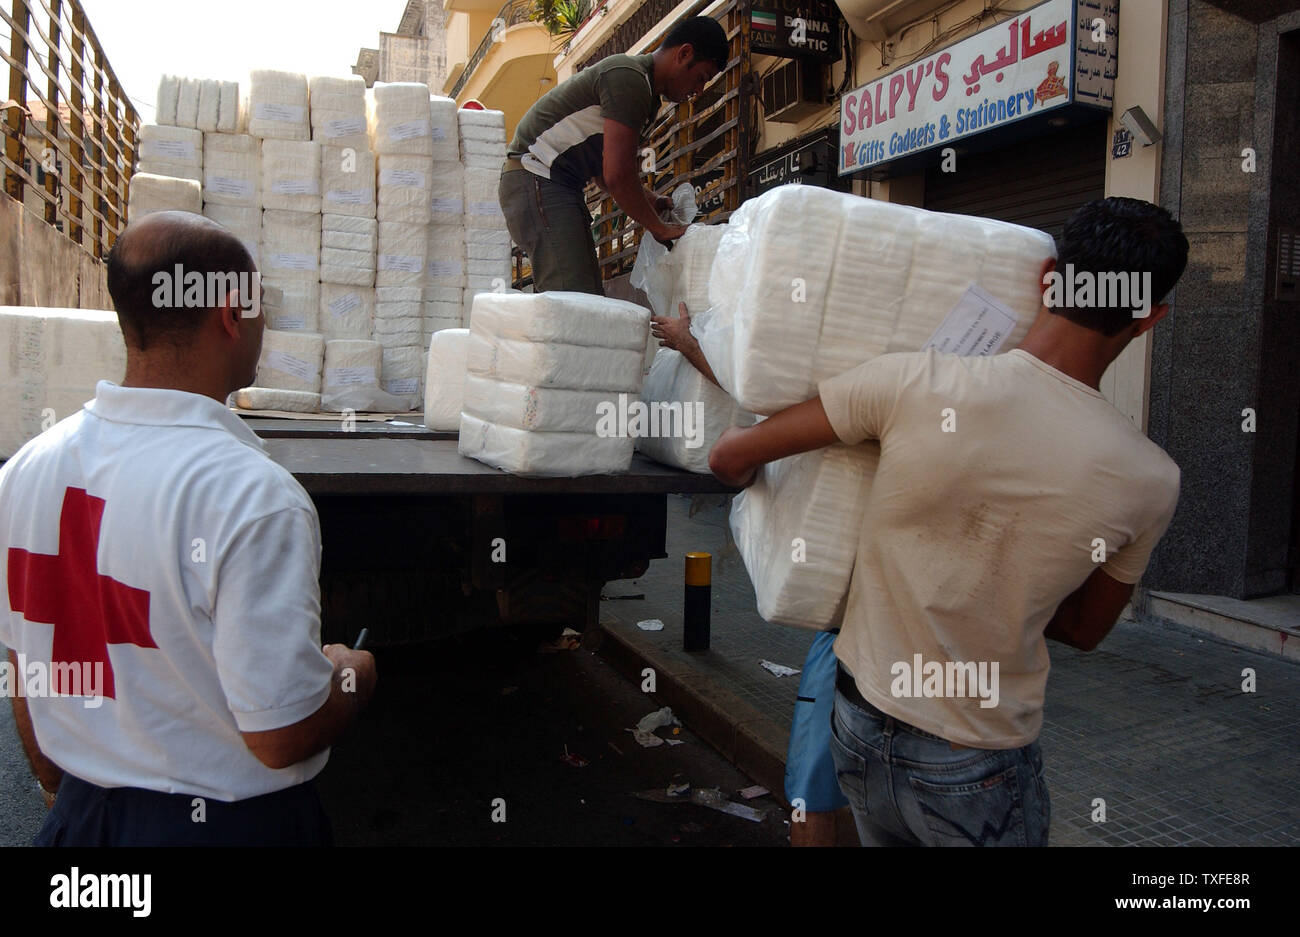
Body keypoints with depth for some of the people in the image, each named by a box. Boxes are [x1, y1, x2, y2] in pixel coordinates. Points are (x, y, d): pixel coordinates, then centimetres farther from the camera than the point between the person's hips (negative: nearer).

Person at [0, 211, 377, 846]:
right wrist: (351, 677, -6)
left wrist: (65, 793, 20)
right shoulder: (253, 497, -28)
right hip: (230, 821, -5)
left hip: (79, 815, 6)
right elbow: (281, 736, -26)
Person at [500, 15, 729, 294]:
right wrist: (658, 228, -10)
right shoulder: (630, 78, -15)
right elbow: (617, 177, -22)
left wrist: (651, 201, 7)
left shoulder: (647, 93, 19)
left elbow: (604, 171, 20)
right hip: (536, 179, -11)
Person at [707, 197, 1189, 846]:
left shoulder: (914, 383, -21)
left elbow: (731, 457, -12)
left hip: (859, 725, 2)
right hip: (976, 775, -1)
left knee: (885, 836, 27)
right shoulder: (1150, 481, -15)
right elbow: (1084, 629, 3)